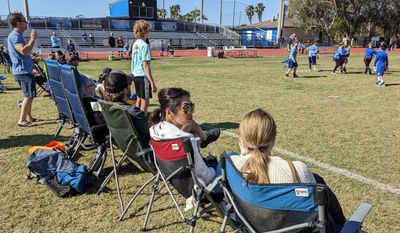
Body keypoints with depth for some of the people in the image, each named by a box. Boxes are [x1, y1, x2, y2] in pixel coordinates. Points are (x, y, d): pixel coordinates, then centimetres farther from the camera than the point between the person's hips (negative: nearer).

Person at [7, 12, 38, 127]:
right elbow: (24, 51, -28)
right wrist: (33, 38, -20)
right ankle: (22, 120, -4)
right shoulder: (14, 36, -15)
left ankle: (29, 117, 24)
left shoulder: (17, 35, 16)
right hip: (23, 71, -10)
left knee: (30, 95, 16)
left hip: (25, 70, 10)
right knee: (29, 95, -8)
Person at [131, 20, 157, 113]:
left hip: (136, 75, 9)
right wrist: (152, 83, -19)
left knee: (139, 99, 19)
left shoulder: (135, 44, 10)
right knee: (145, 102, -2)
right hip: (143, 77, -9)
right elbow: (145, 66, -19)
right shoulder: (144, 45, -15)